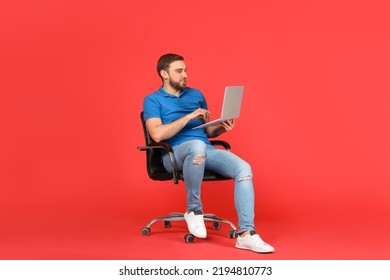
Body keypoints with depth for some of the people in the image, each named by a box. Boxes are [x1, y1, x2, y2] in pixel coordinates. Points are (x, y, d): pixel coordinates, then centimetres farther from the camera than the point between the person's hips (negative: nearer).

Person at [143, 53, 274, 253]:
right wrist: (188, 117, -14)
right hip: (176, 153, -5)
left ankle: (246, 233, -27)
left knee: (243, 168, -23)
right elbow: (157, 134, -13)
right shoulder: (153, 100, 5)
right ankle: (194, 209, -21)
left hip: (206, 150, 5)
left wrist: (222, 128, 1)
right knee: (197, 145, -41)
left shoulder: (196, 95, 21)